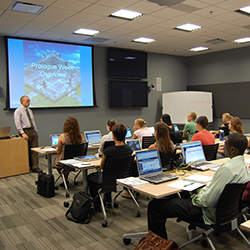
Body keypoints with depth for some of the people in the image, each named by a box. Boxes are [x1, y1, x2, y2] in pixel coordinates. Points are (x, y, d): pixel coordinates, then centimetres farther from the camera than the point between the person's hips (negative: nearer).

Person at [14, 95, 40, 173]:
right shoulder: (18, 111, -4)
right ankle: (28, 166, 12)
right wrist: (23, 133, -19)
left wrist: (36, 131, 12)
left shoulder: (30, 111, 17)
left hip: (33, 131, 6)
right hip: (25, 131, -6)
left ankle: (35, 167, -1)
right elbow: (17, 123, -12)